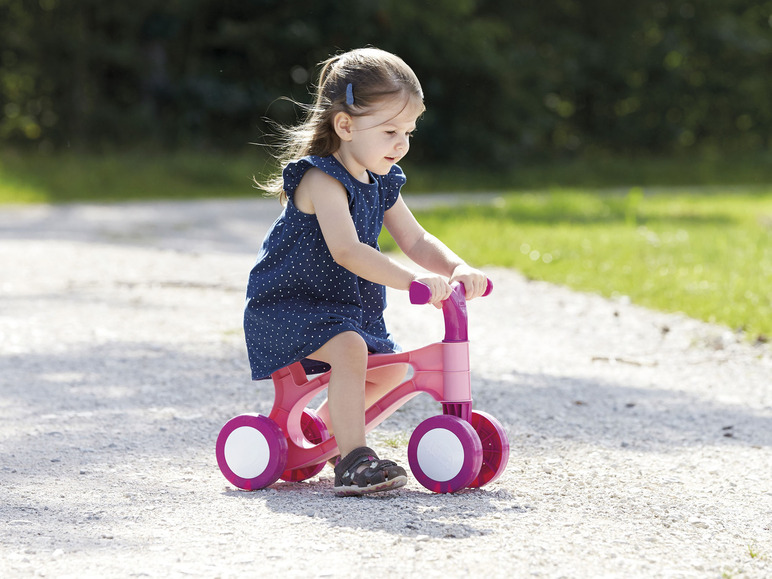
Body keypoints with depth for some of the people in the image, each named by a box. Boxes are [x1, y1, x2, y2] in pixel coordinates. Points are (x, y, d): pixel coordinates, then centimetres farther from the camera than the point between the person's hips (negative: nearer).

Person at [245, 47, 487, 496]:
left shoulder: (381, 184, 8)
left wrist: (459, 269, -14)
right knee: (349, 348, -34)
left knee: (392, 369, 16)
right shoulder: (322, 179, -22)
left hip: (345, 307, 9)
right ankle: (353, 460, -34)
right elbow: (346, 250, -35)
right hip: (286, 305, -9)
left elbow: (416, 242, 7)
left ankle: (324, 427, 37)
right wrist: (413, 280, -44)